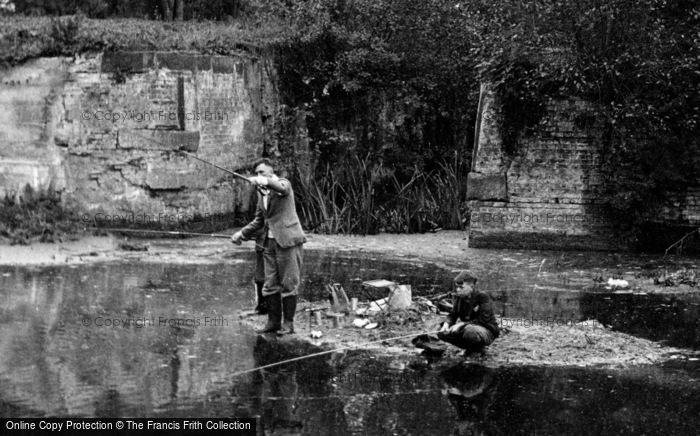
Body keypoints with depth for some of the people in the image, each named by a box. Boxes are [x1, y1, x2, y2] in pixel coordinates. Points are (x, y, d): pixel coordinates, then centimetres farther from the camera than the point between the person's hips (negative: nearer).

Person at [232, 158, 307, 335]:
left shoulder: (283, 183, -5)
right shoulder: (261, 193, 16)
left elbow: (281, 188, -32)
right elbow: (259, 220, 24)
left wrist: (264, 181, -49)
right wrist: (242, 234, 14)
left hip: (287, 240, -7)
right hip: (270, 242, 7)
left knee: (288, 284, -3)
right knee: (270, 284, 6)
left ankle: (288, 323, 2)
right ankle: (273, 321, 13)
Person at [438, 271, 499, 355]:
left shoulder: (483, 297, -17)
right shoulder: (459, 298, 3)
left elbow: (483, 320, -24)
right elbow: (452, 315, 6)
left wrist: (461, 324, -30)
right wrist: (446, 323, -19)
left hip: (487, 332, -7)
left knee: (469, 330, -41)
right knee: (442, 333, -11)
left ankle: (478, 348, -5)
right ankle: (471, 348, 2)